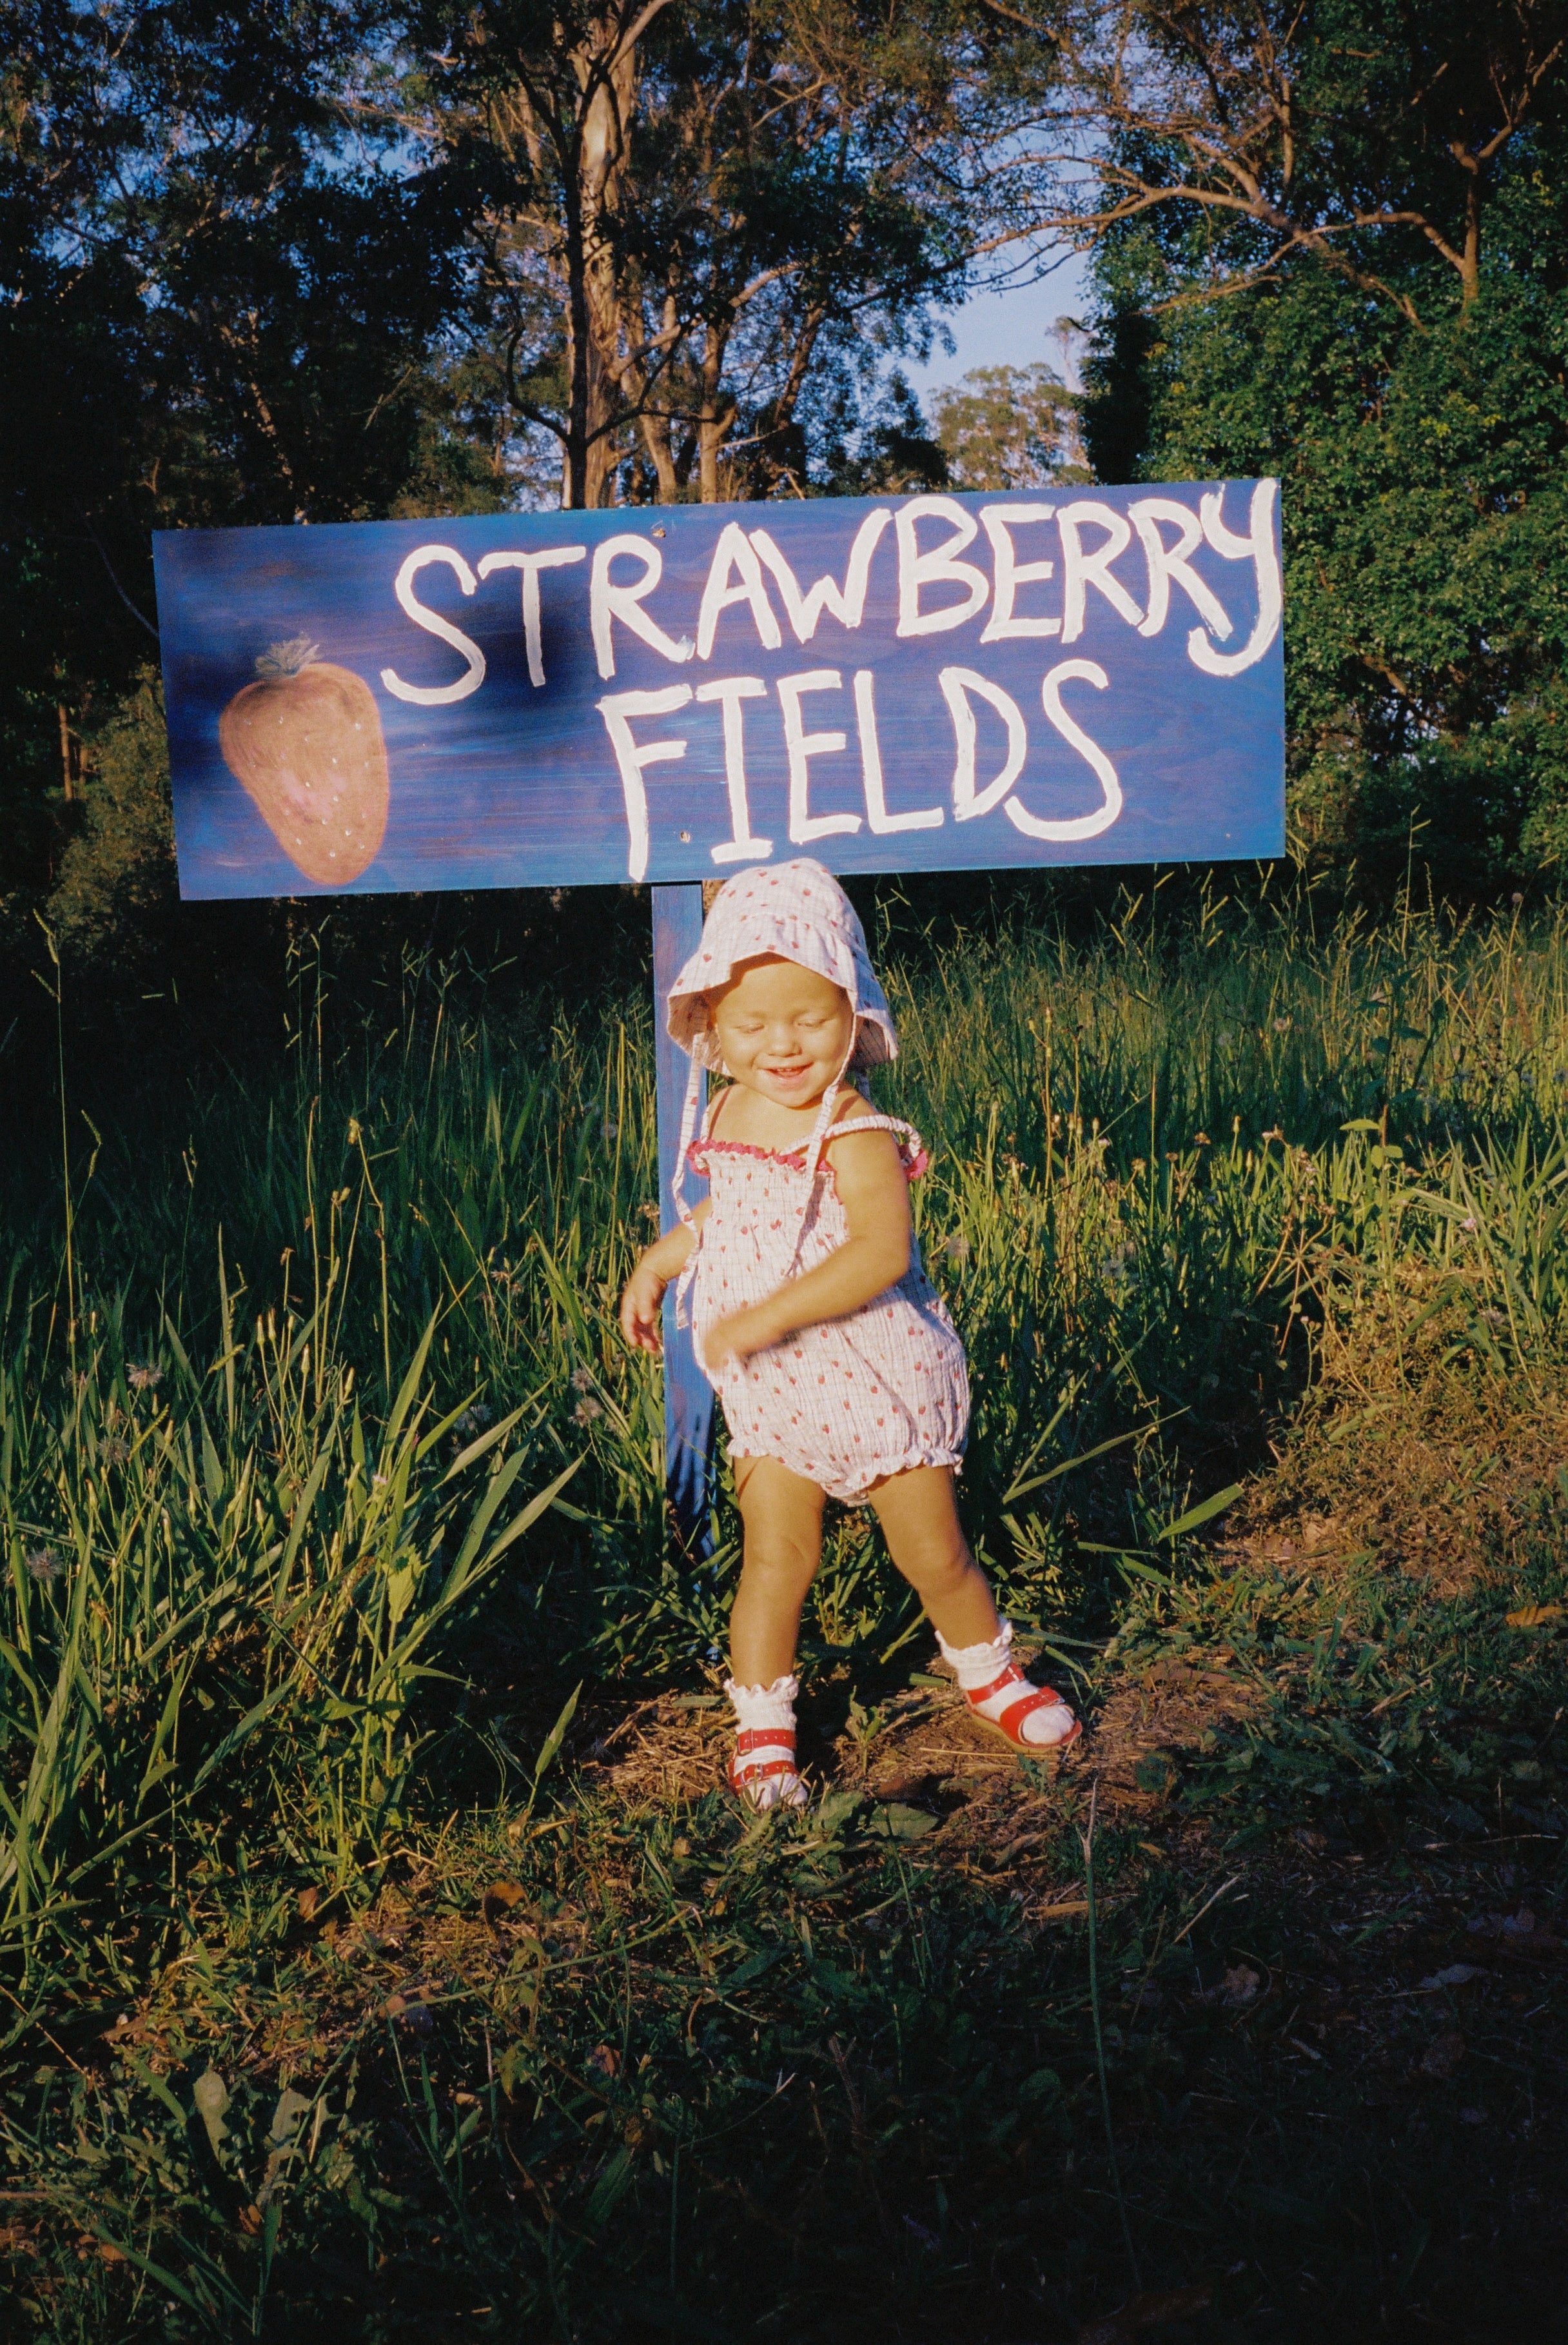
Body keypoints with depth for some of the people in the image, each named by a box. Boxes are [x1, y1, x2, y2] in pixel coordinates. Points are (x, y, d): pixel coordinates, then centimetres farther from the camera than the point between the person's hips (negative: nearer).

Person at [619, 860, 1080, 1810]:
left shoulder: (856, 1134, -22)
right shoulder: (727, 1117, 2)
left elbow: (880, 1250, -36)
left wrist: (767, 1317, -39)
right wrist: (659, 1261, 14)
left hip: (875, 1385, -5)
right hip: (769, 1398, 5)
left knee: (936, 1554, 9)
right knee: (777, 1560, 3)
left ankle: (991, 1675, 35)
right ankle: (764, 1729, 19)